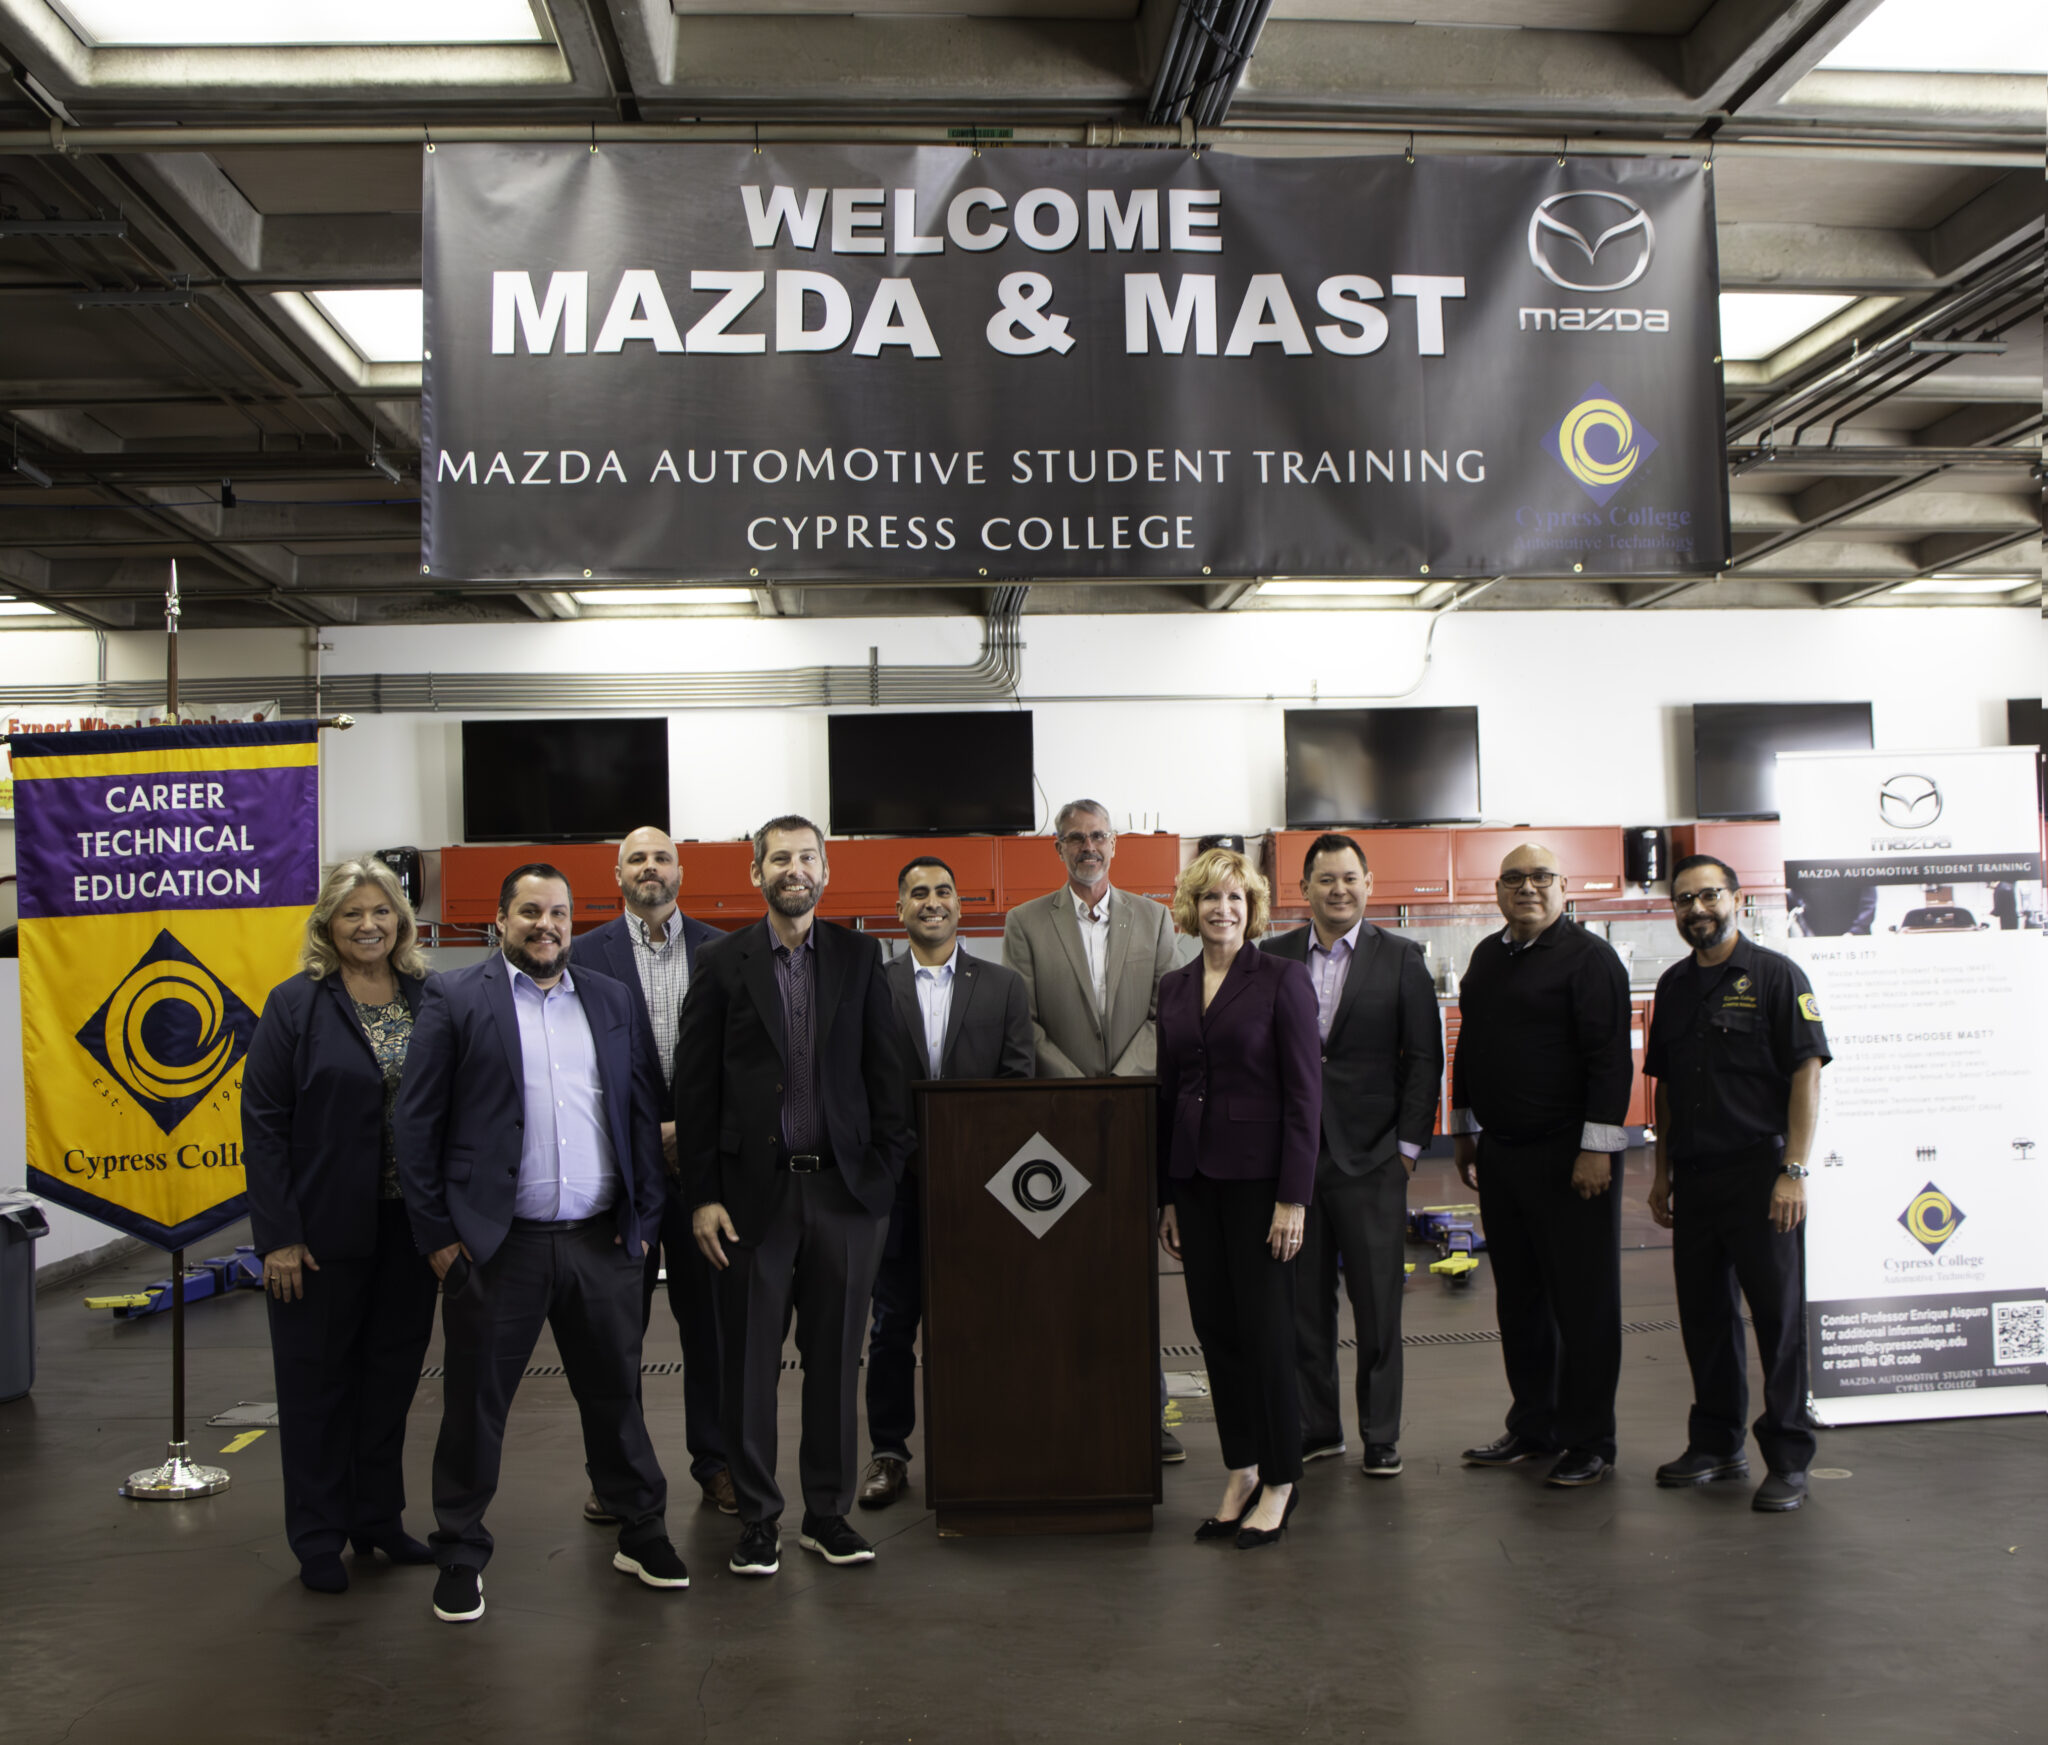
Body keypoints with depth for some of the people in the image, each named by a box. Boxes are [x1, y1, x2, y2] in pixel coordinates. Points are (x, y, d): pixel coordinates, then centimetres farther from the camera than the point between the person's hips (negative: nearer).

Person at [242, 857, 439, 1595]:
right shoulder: (296, 1005, -7)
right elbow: (263, 1124, -9)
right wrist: (277, 1234, -13)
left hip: (408, 1224, 3)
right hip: (324, 1230, -3)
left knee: (393, 1373, 13)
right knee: (317, 1380, 8)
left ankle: (378, 1519, 29)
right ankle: (318, 1539, 22)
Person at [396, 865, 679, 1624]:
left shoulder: (612, 1000, 11)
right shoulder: (455, 998, -1)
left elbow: (644, 1111, 11)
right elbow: (417, 1123, -3)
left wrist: (644, 1219, 4)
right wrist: (437, 1233, -6)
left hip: (601, 1242, 3)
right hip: (497, 1245, -3)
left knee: (615, 1395, 13)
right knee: (475, 1405, 8)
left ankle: (641, 1533, 28)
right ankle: (460, 1556, 23)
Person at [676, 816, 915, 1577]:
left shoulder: (858, 957, 7)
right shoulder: (722, 964, 2)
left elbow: (887, 1070, 6)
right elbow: (695, 1088, 0)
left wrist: (885, 1168, -3)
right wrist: (701, 1196, -6)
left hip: (843, 1188, 1)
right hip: (755, 1191, -1)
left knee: (835, 1359, 8)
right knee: (750, 1365, 5)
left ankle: (828, 1513, 21)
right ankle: (757, 1519, 18)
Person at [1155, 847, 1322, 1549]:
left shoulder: (1282, 979, -6)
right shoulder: (1173, 988, 10)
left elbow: (1304, 1094, -9)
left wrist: (1293, 1197, -14)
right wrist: (1167, 1194, 11)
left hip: (1257, 1174, -5)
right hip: (1195, 1179, 5)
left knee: (1265, 1329, -1)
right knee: (1215, 1329, 9)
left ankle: (1280, 1482, 14)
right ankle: (1240, 1474, 22)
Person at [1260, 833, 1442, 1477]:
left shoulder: (1400, 958, 2)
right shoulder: (1274, 958, 6)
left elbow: (1425, 1057, 2)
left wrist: (1408, 1144, -3)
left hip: (1371, 1159, -2)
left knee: (1378, 1305, 4)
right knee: (1302, 1302, 8)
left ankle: (1381, 1435, 17)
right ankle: (1316, 1429, 21)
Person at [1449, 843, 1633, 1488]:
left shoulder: (1588, 956, -8)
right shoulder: (1487, 956, 13)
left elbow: (1610, 1057, -14)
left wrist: (1597, 1148, -18)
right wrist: (1464, 1130, 20)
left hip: (1570, 1158, -7)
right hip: (1500, 1155, 7)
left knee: (1583, 1303, 2)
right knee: (1518, 1299, 13)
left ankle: (1590, 1441, 13)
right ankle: (1533, 1429, 25)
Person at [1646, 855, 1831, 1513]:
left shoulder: (1775, 975, -4)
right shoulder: (1674, 984, 13)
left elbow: (1806, 1073, -9)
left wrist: (1794, 1171, -15)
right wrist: (1663, 1172, 15)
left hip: (1761, 1174, -6)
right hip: (1694, 1180, 6)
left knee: (1778, 1314, -1)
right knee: (1704, 1313, 11)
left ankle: (1789, 1459, 9)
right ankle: (1716, 1444, 24)